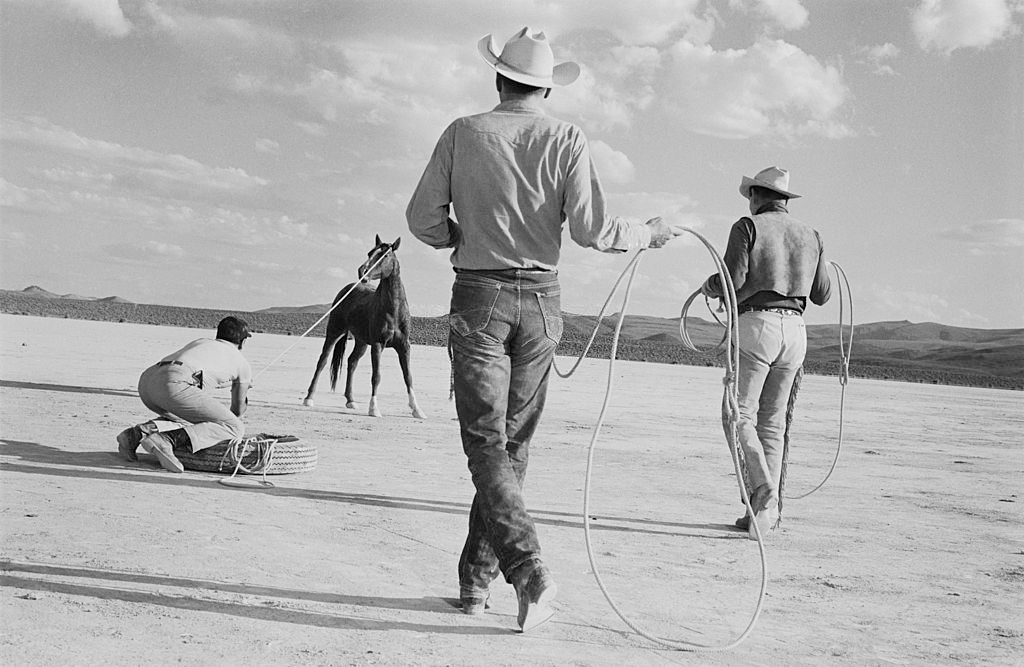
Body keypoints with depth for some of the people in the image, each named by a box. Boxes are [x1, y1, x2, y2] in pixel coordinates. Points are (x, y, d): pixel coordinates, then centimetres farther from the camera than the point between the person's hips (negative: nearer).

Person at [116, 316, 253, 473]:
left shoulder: (200, 342, 37)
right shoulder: (242, 363, 22)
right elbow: (238, 410, 36)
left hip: (146, 379, 8)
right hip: (173, 384, -7)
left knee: (182, 418, 35)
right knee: (235, 428, -4)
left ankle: (136, 433, 10)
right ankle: (167, 440, -21)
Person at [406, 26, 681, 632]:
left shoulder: (464, 133, 1)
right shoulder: (567, 139, 0)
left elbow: (424, 219, -1)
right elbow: (591, 230, -9)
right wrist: (648, 235, 9)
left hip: (478, 297, -1)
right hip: (540, 299, 2)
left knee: (486, 442, -1)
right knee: (513, 443, 11)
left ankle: (529, 571, -17)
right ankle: (476, 579, 17)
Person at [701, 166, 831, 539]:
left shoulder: (748, 227, -1)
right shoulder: (810, 236, 16)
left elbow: (732, 279, -12)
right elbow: (822, 295, 19)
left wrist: (709, 286, 9)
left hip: (756, 325, -5)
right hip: (795, 330, 6)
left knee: (740, 415, 0)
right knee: (772, 422, 10)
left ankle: (763, 492, -17)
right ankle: (765, 511, 9)